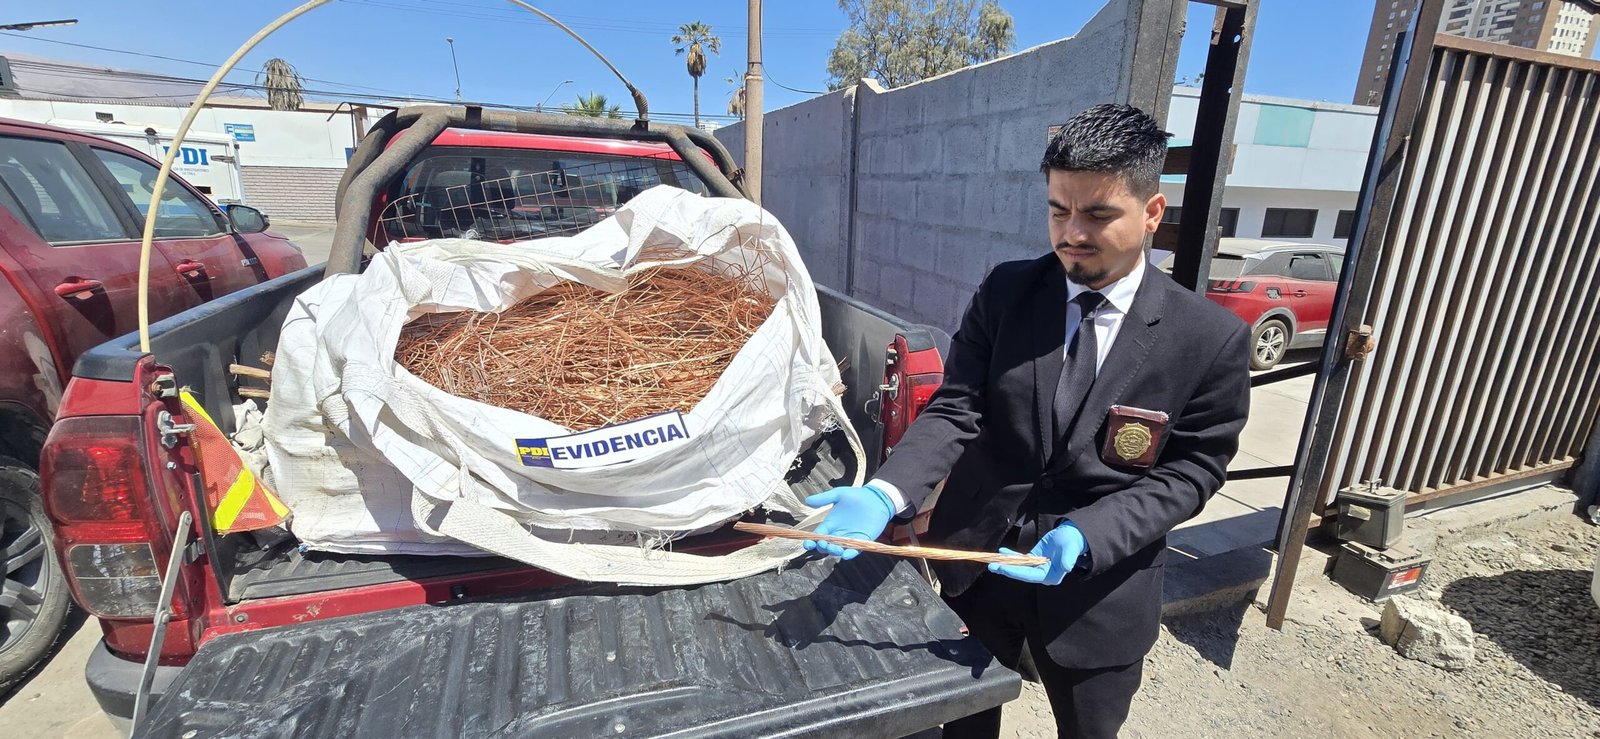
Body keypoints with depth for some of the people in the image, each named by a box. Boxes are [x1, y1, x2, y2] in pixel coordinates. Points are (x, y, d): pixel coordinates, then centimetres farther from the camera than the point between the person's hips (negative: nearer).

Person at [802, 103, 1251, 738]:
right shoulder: (1004, 292, -8)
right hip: (975, 562, 1)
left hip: (1099, 590, -1)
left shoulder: (1212, 337, -12)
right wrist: (885, 493, -29)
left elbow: (1191, 469, -8)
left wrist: (1086, 536, -24)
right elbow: (955, 410, -12)